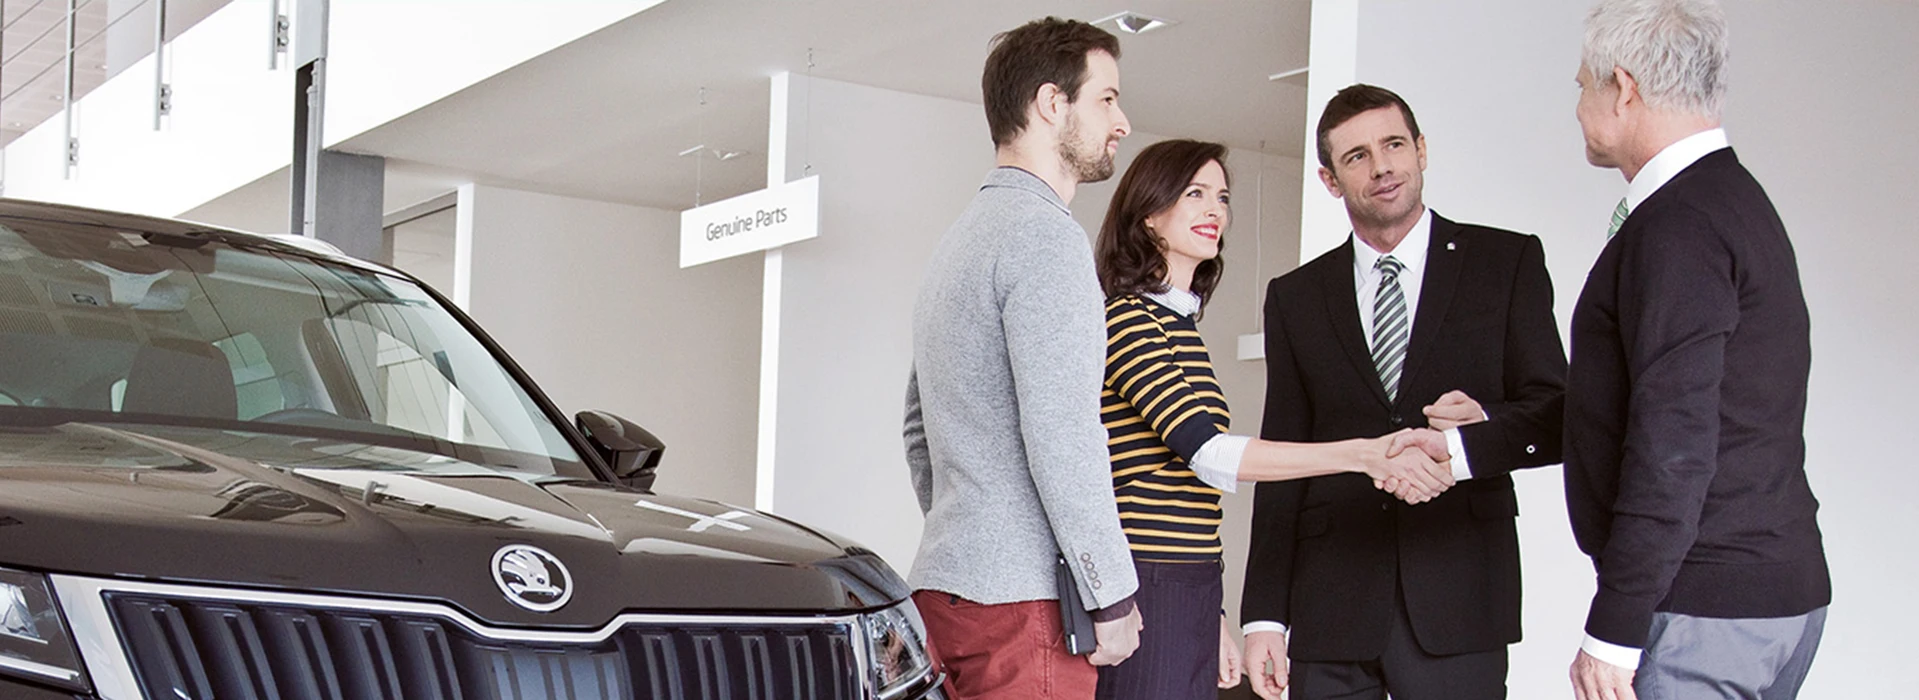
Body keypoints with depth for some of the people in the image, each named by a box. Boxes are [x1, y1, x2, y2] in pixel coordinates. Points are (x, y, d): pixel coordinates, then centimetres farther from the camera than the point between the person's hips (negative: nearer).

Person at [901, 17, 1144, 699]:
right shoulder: (1045, 235, -11)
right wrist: (1112, 596, -13)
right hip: (1021, 594, -9)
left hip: (944, 585, 9)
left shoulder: (960, 238, 20)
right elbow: (1062, 440, -19)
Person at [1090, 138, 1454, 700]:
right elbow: (1207, 451, -22)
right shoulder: (1127, 317, -10)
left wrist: (1213, 617, 20)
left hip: (1187, 597, 9)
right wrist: (1363, 454, -27)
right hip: (1146, 594, -9)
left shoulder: (1178, 323, 19)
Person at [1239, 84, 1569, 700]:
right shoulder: (1294, 298, 13)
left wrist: (1474, 436, -20)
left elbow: (1555, 418, 2)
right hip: (1330, 606, 2)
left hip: (1457, 602, -2)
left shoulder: (1508, 262, 7)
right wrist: (1264, 616, 5)